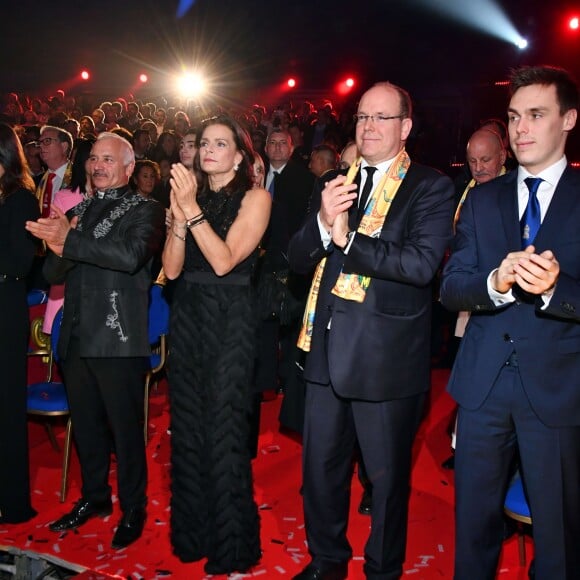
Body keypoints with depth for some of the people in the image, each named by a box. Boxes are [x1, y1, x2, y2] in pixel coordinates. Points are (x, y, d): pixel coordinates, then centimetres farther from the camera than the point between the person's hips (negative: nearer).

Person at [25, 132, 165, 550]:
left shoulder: (146, 210, -4)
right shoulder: (77, 212, 15)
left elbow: (131, 255, -23)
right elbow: (53, 274, 11)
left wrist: (69, 241, -20)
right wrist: (59, 248, -12)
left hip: (118, 340, -6)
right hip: (76, 338, 6)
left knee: (125, 429, 4)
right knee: (86, 426, 18)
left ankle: (133, 509, 22)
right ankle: (94, 497, 37)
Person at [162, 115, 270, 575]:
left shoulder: (255, 198, -5)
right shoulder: (189, 194, 9)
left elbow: (224, 261, -17)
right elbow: (172, 268, -1)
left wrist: (192, 209, -18)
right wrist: (180, 214, -12)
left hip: (230, 319, -5)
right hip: (187, 316, 5)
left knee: (224, 428, 2)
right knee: (188, 425, 13)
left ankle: (231, 545, 20)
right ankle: (192, 532, 31)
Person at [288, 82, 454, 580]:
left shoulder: (431, 187, -7)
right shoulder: (332, 186, 10)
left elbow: (422, 263, -22)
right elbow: (298, 258, 4)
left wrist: (348, 239, -20)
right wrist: (322, 222, -15)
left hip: (387, 356, -5)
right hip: (328, 349, 6)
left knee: (387, 475, 11)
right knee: (320, 466, 19)